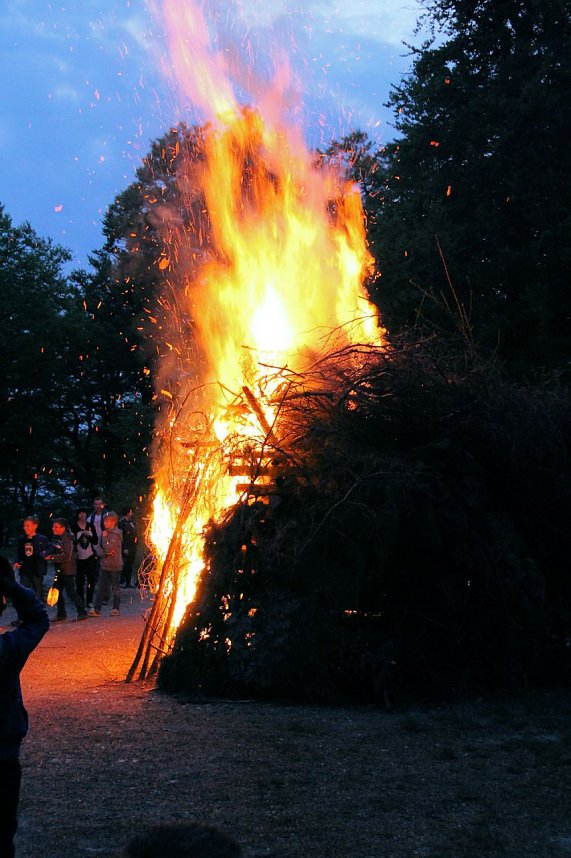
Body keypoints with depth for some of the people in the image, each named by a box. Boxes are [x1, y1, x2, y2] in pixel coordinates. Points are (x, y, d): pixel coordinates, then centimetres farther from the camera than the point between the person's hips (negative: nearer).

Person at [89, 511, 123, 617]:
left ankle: (116, 608, 16)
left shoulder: (117, 533, -12)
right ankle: (96, 609, 5)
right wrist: (105, 553, -12)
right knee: (100, 587, 4)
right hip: (104, 564, 6)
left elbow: (109, 547, -20)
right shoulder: (104, 532, 7)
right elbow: (98, 547, 5)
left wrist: (105, 537, -9)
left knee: (115, 587, 6)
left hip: (115, 565, -6)